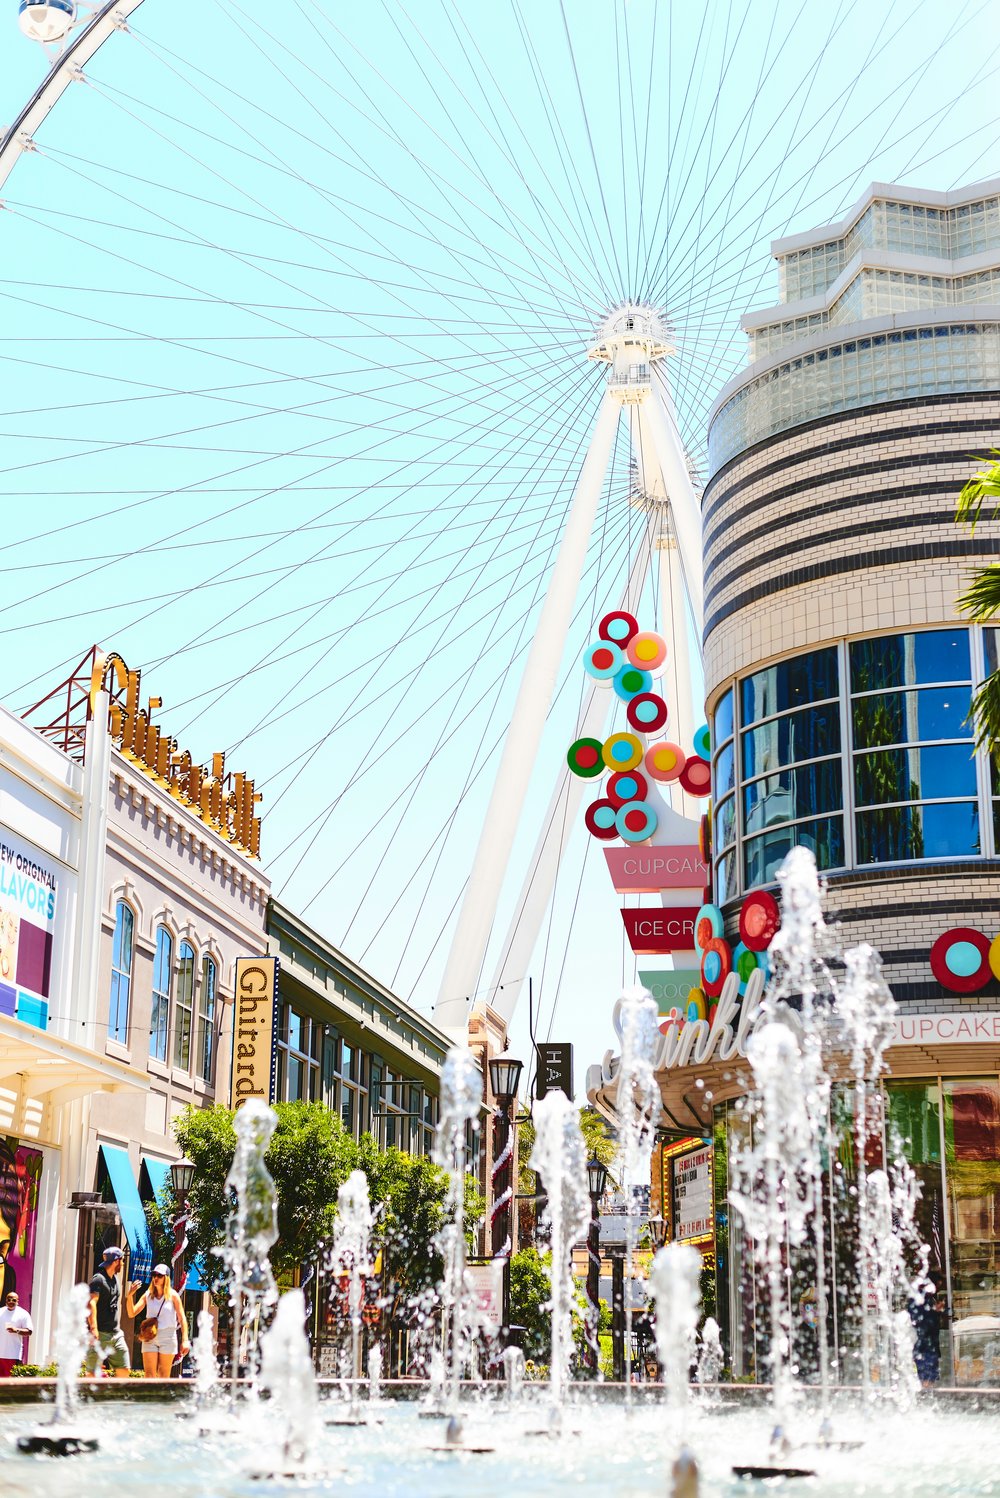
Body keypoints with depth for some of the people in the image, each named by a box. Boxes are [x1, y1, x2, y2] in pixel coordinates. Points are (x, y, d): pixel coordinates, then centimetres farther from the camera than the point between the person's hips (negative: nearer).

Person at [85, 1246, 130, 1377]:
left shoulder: (115, 1278, 16)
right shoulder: (99, 1279, -12)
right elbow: (91, 1303, -24)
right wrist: (93, 1328, -35)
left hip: (115, 1334, 8)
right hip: (100, 1334, -8)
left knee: (124, 1371, 4)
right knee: (93, 1374, -6)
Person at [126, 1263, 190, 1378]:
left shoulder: (172, 1295, -1)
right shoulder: (148, 1295, 5)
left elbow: (182, 1318, -2)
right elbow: (132, 1313, 1)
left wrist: (185, 1340, -10)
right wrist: (130, 1295, -15)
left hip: (168, 1337, -2)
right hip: (150, 1337, 2)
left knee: (163, 1375, 2)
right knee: (149, 1373, -6)